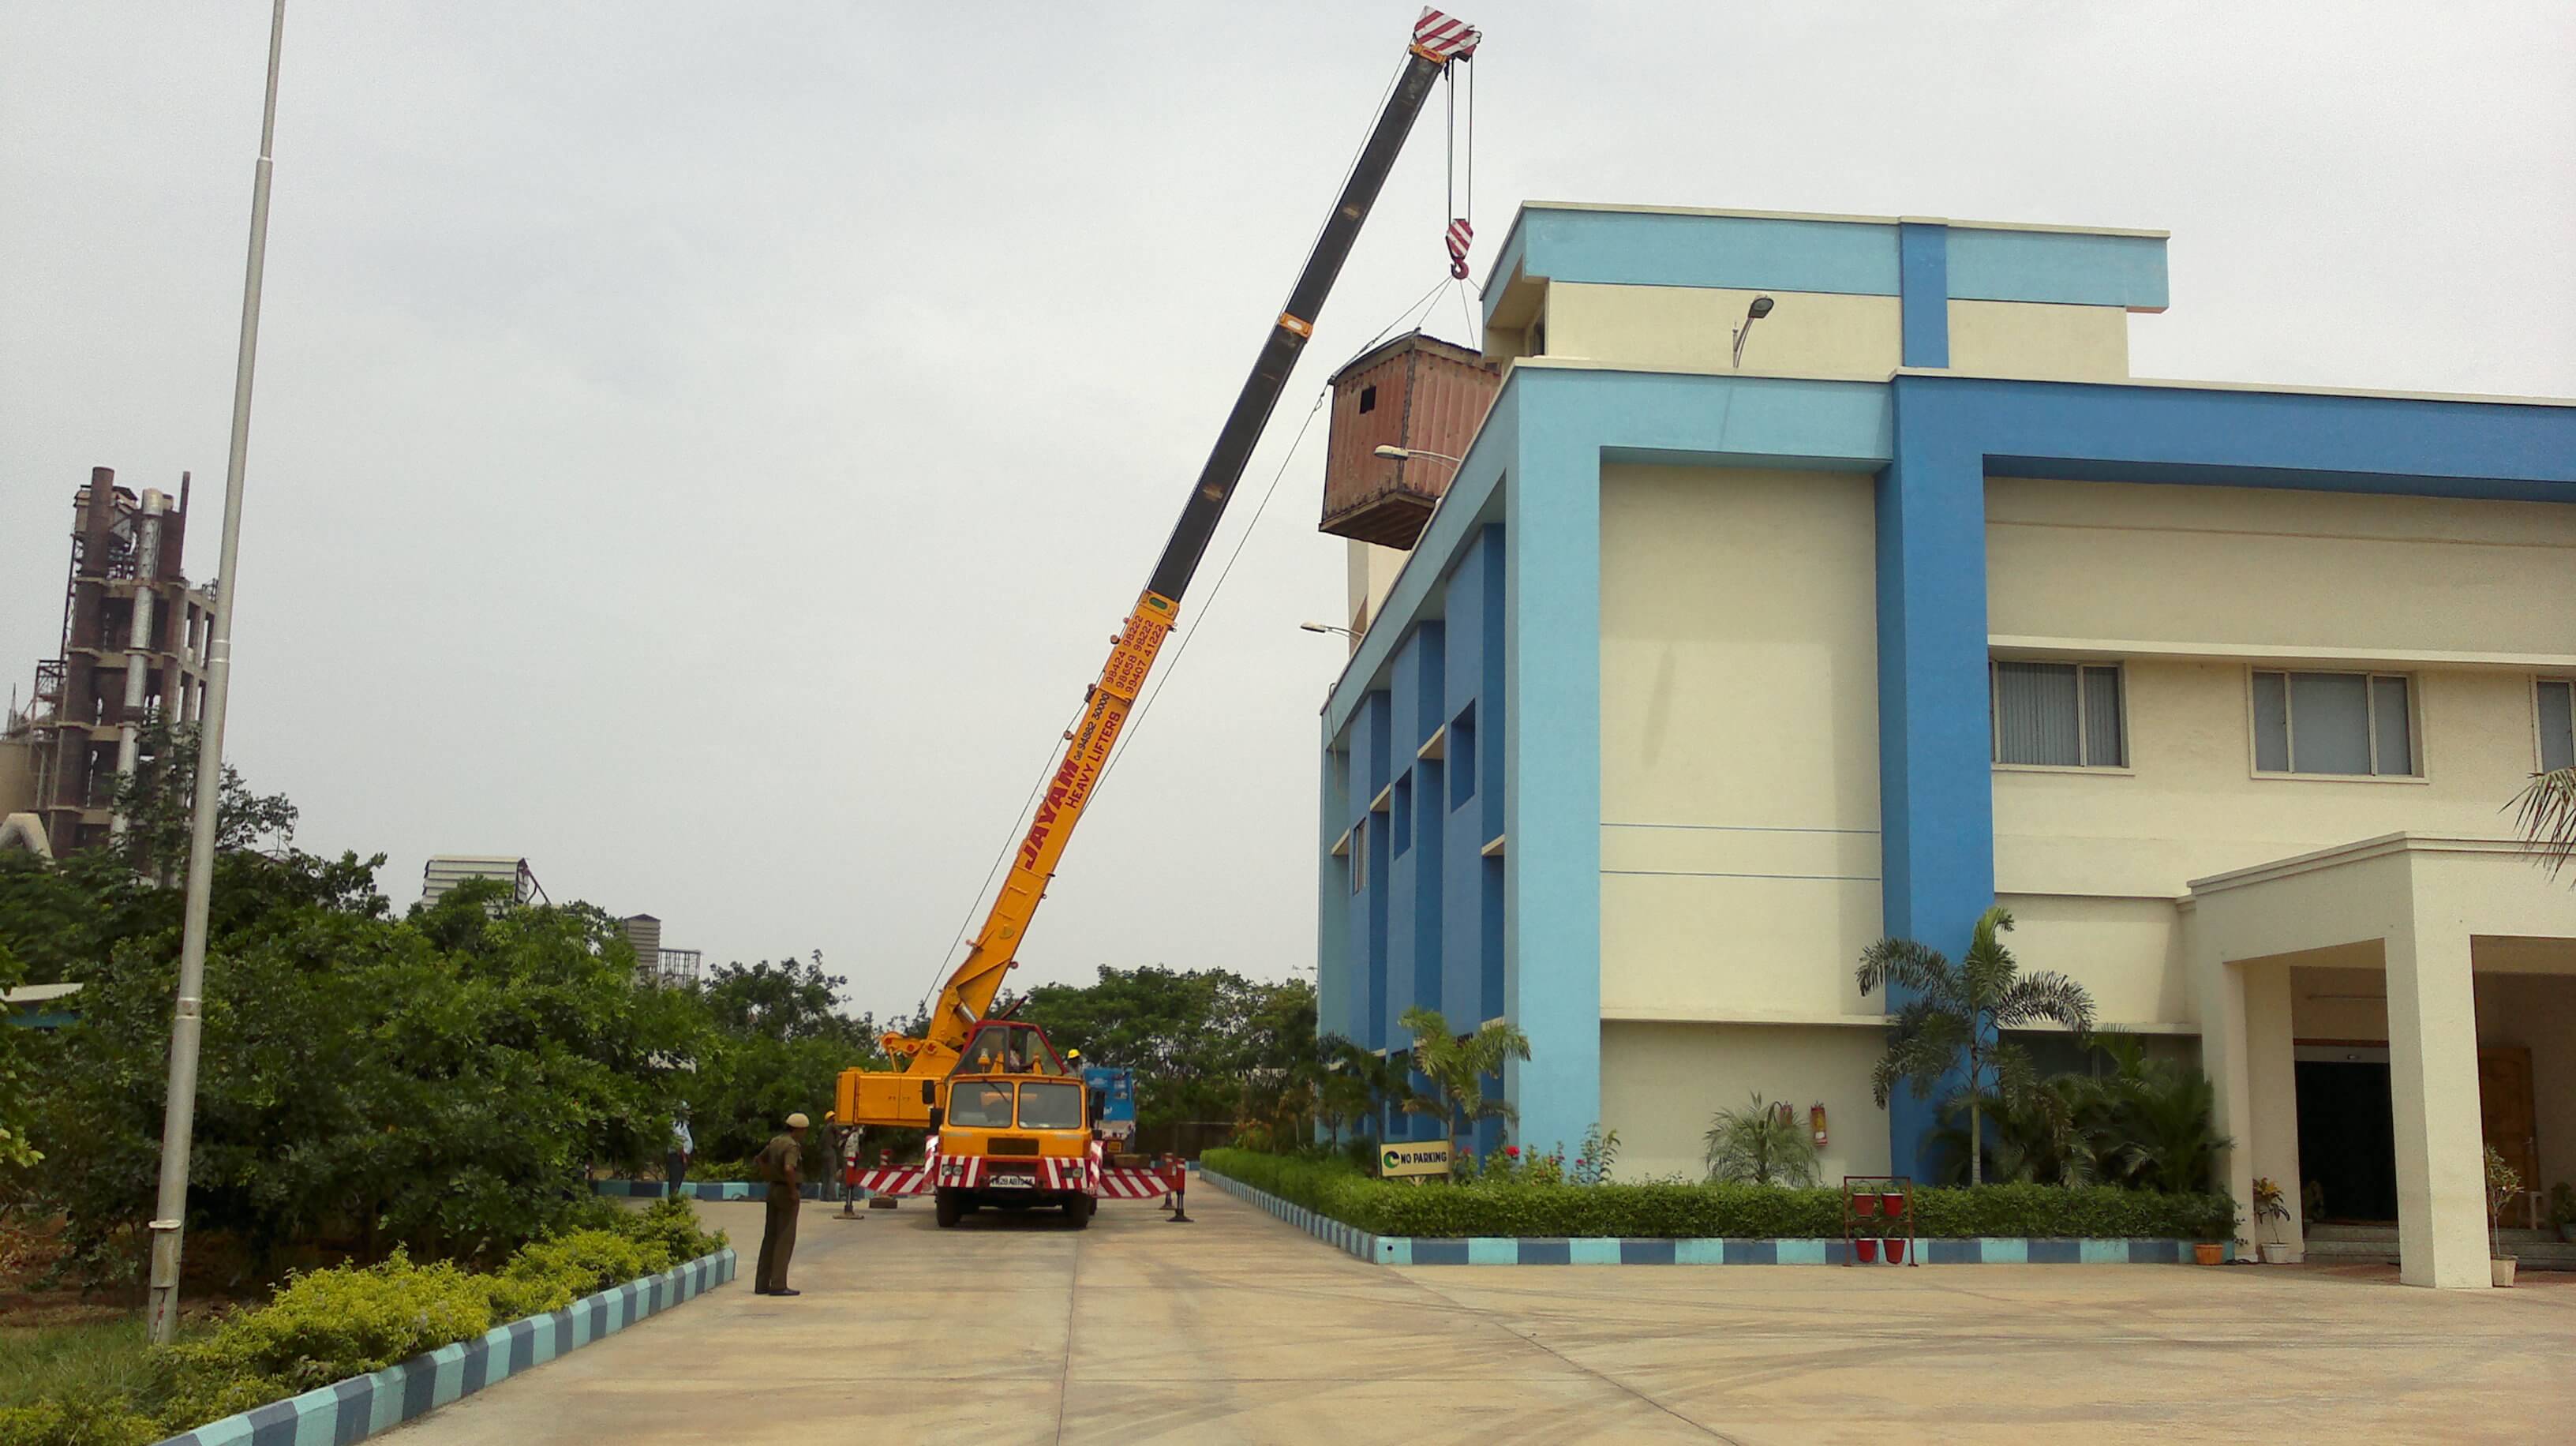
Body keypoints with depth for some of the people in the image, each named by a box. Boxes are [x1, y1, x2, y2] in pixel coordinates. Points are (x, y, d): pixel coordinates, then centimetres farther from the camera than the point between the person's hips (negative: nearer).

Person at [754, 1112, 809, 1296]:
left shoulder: (775, 1141, 10)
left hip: (773, 1190, 9)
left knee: (770, 1238, 12)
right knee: (785, 1239, -4)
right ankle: (778, 1285, -6)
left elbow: (758, 1160, 23)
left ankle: (761, 1284, 15)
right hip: (787, 1193, -9)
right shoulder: (792, 1146, -17)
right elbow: (789, 1169, -34)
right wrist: (794, 1191, -22)